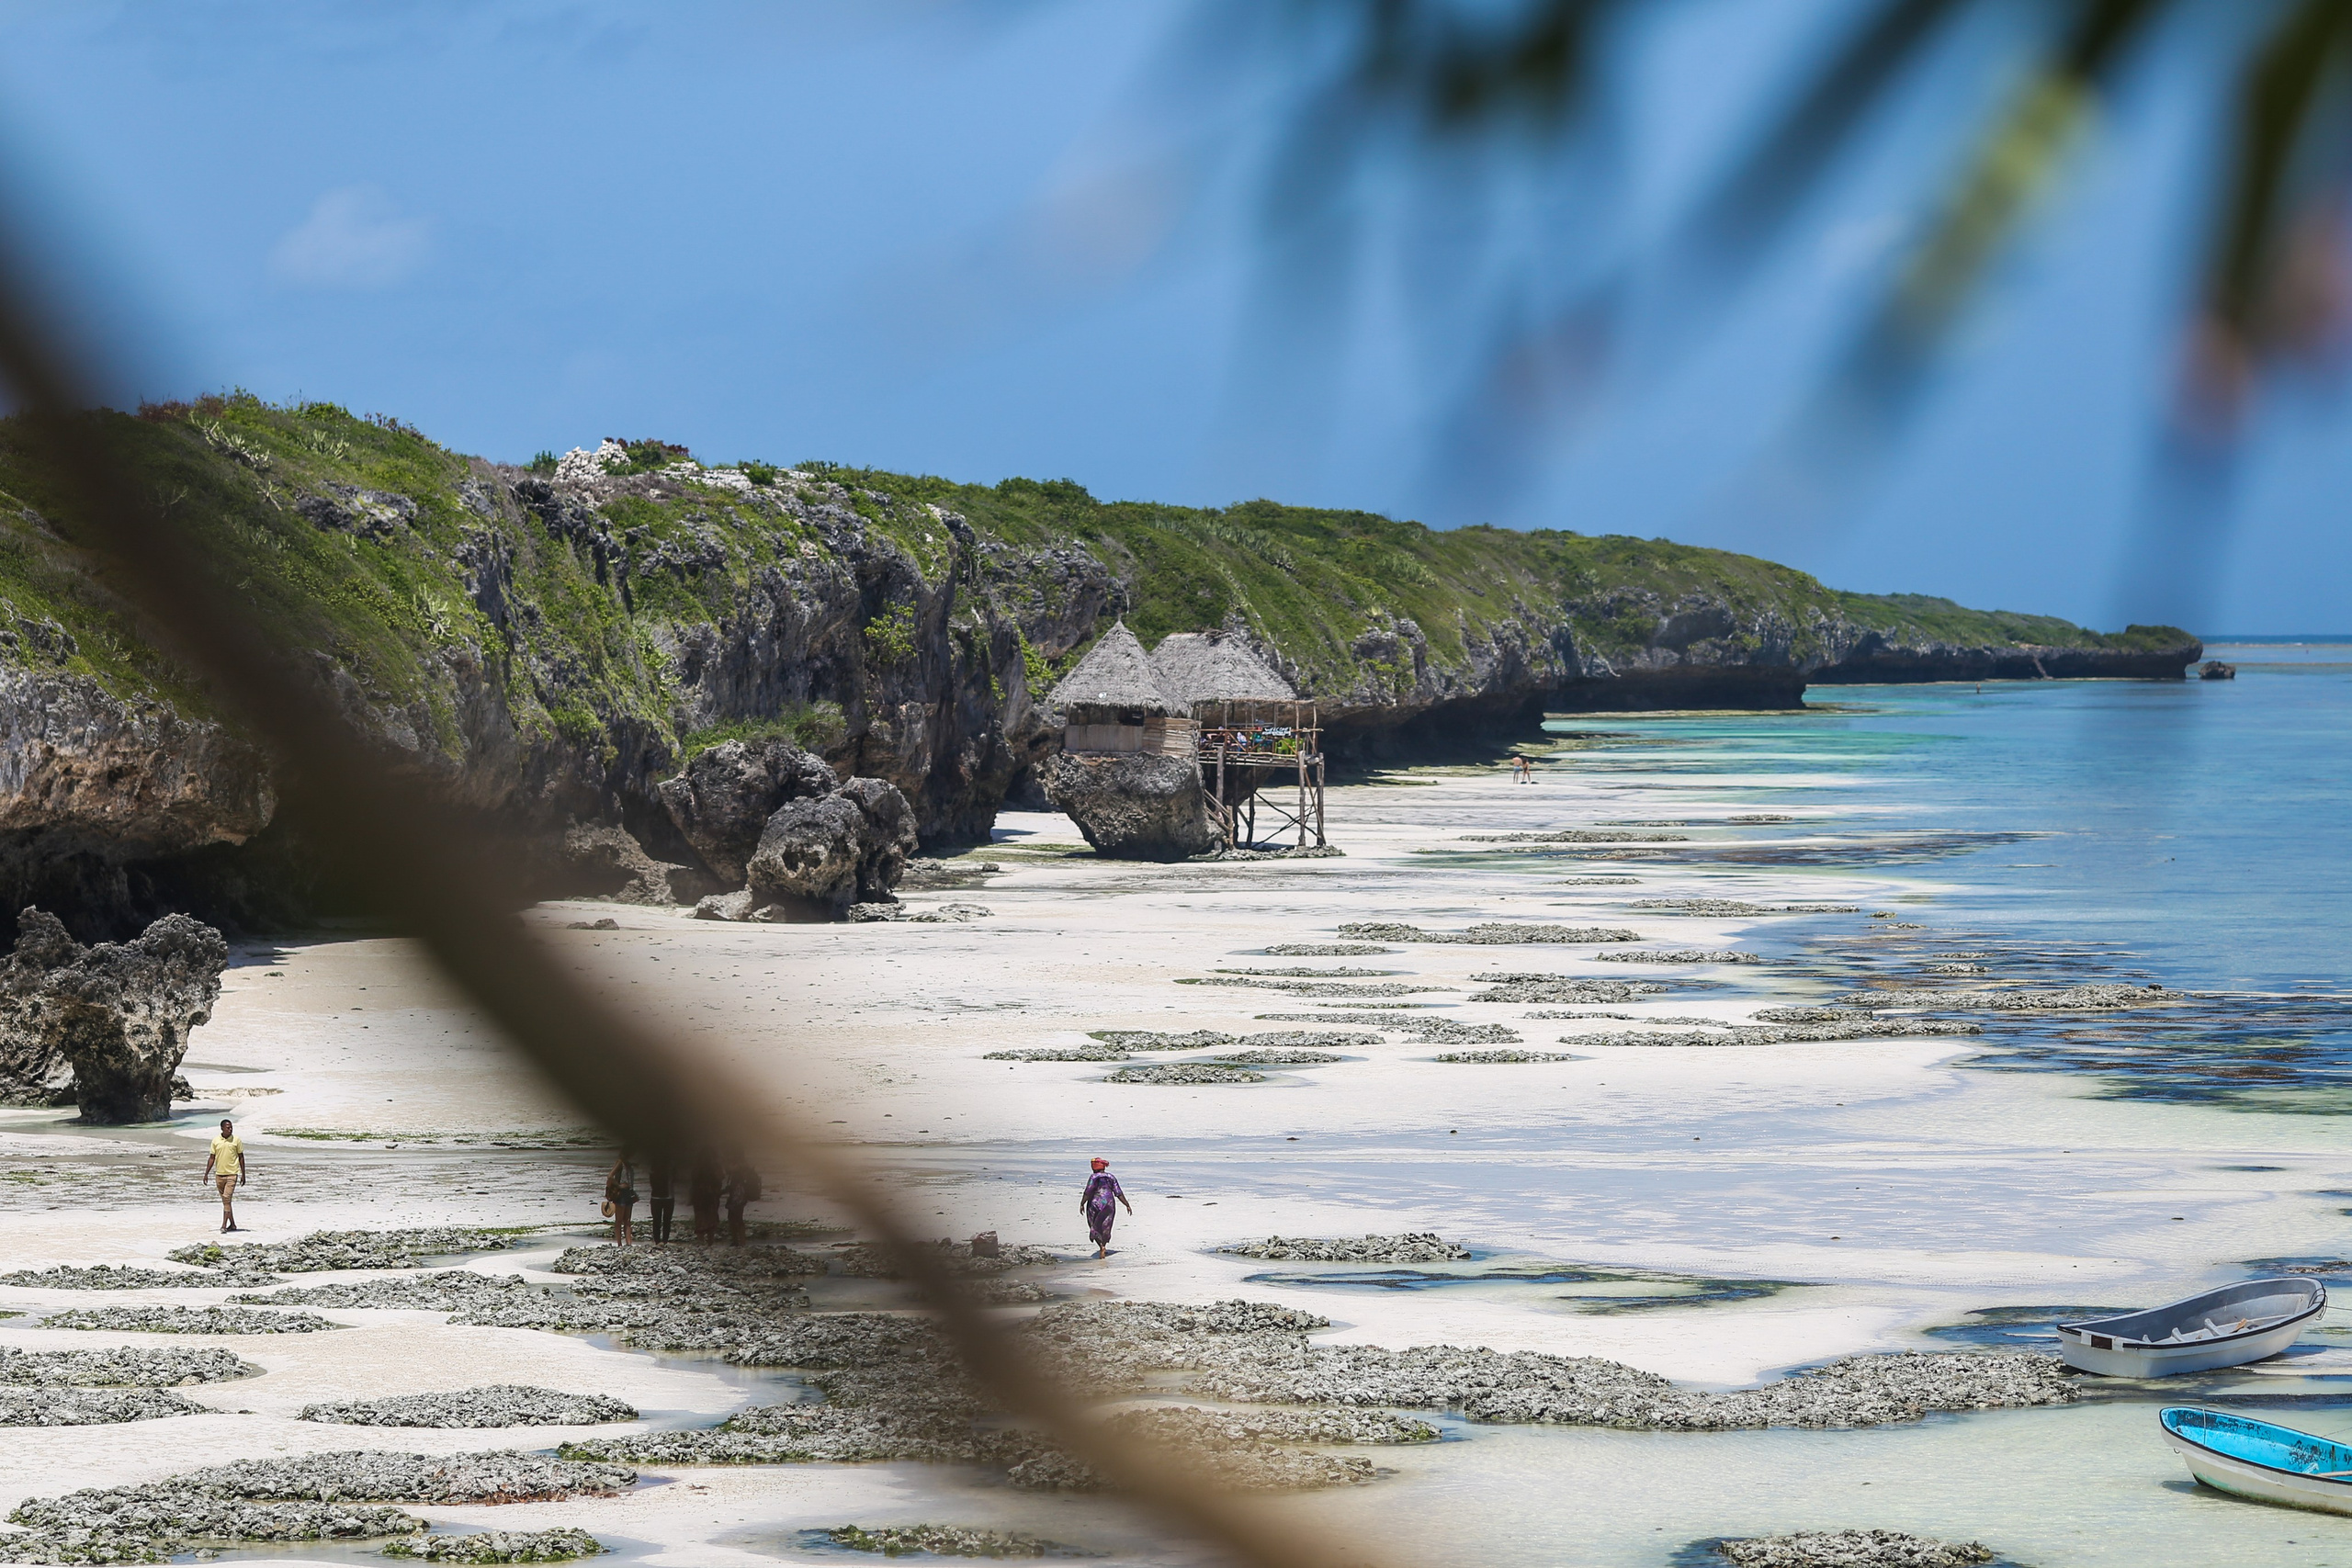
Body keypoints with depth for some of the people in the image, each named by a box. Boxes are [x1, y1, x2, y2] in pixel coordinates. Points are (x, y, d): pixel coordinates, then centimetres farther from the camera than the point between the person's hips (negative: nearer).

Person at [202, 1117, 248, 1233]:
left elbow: (241, 1157, 4)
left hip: (232, 1174, -4)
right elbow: (212, 1158, 9)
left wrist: (243, 1175, 3)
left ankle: (224, 1225, -17)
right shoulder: (216, 1141, 3)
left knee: (227, 1199, -14)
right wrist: (206, 1174, 4)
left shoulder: (237, 1140, -1)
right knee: (225, 1200, 11)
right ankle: (232, 1224, 21)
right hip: (219, 1174, 4)